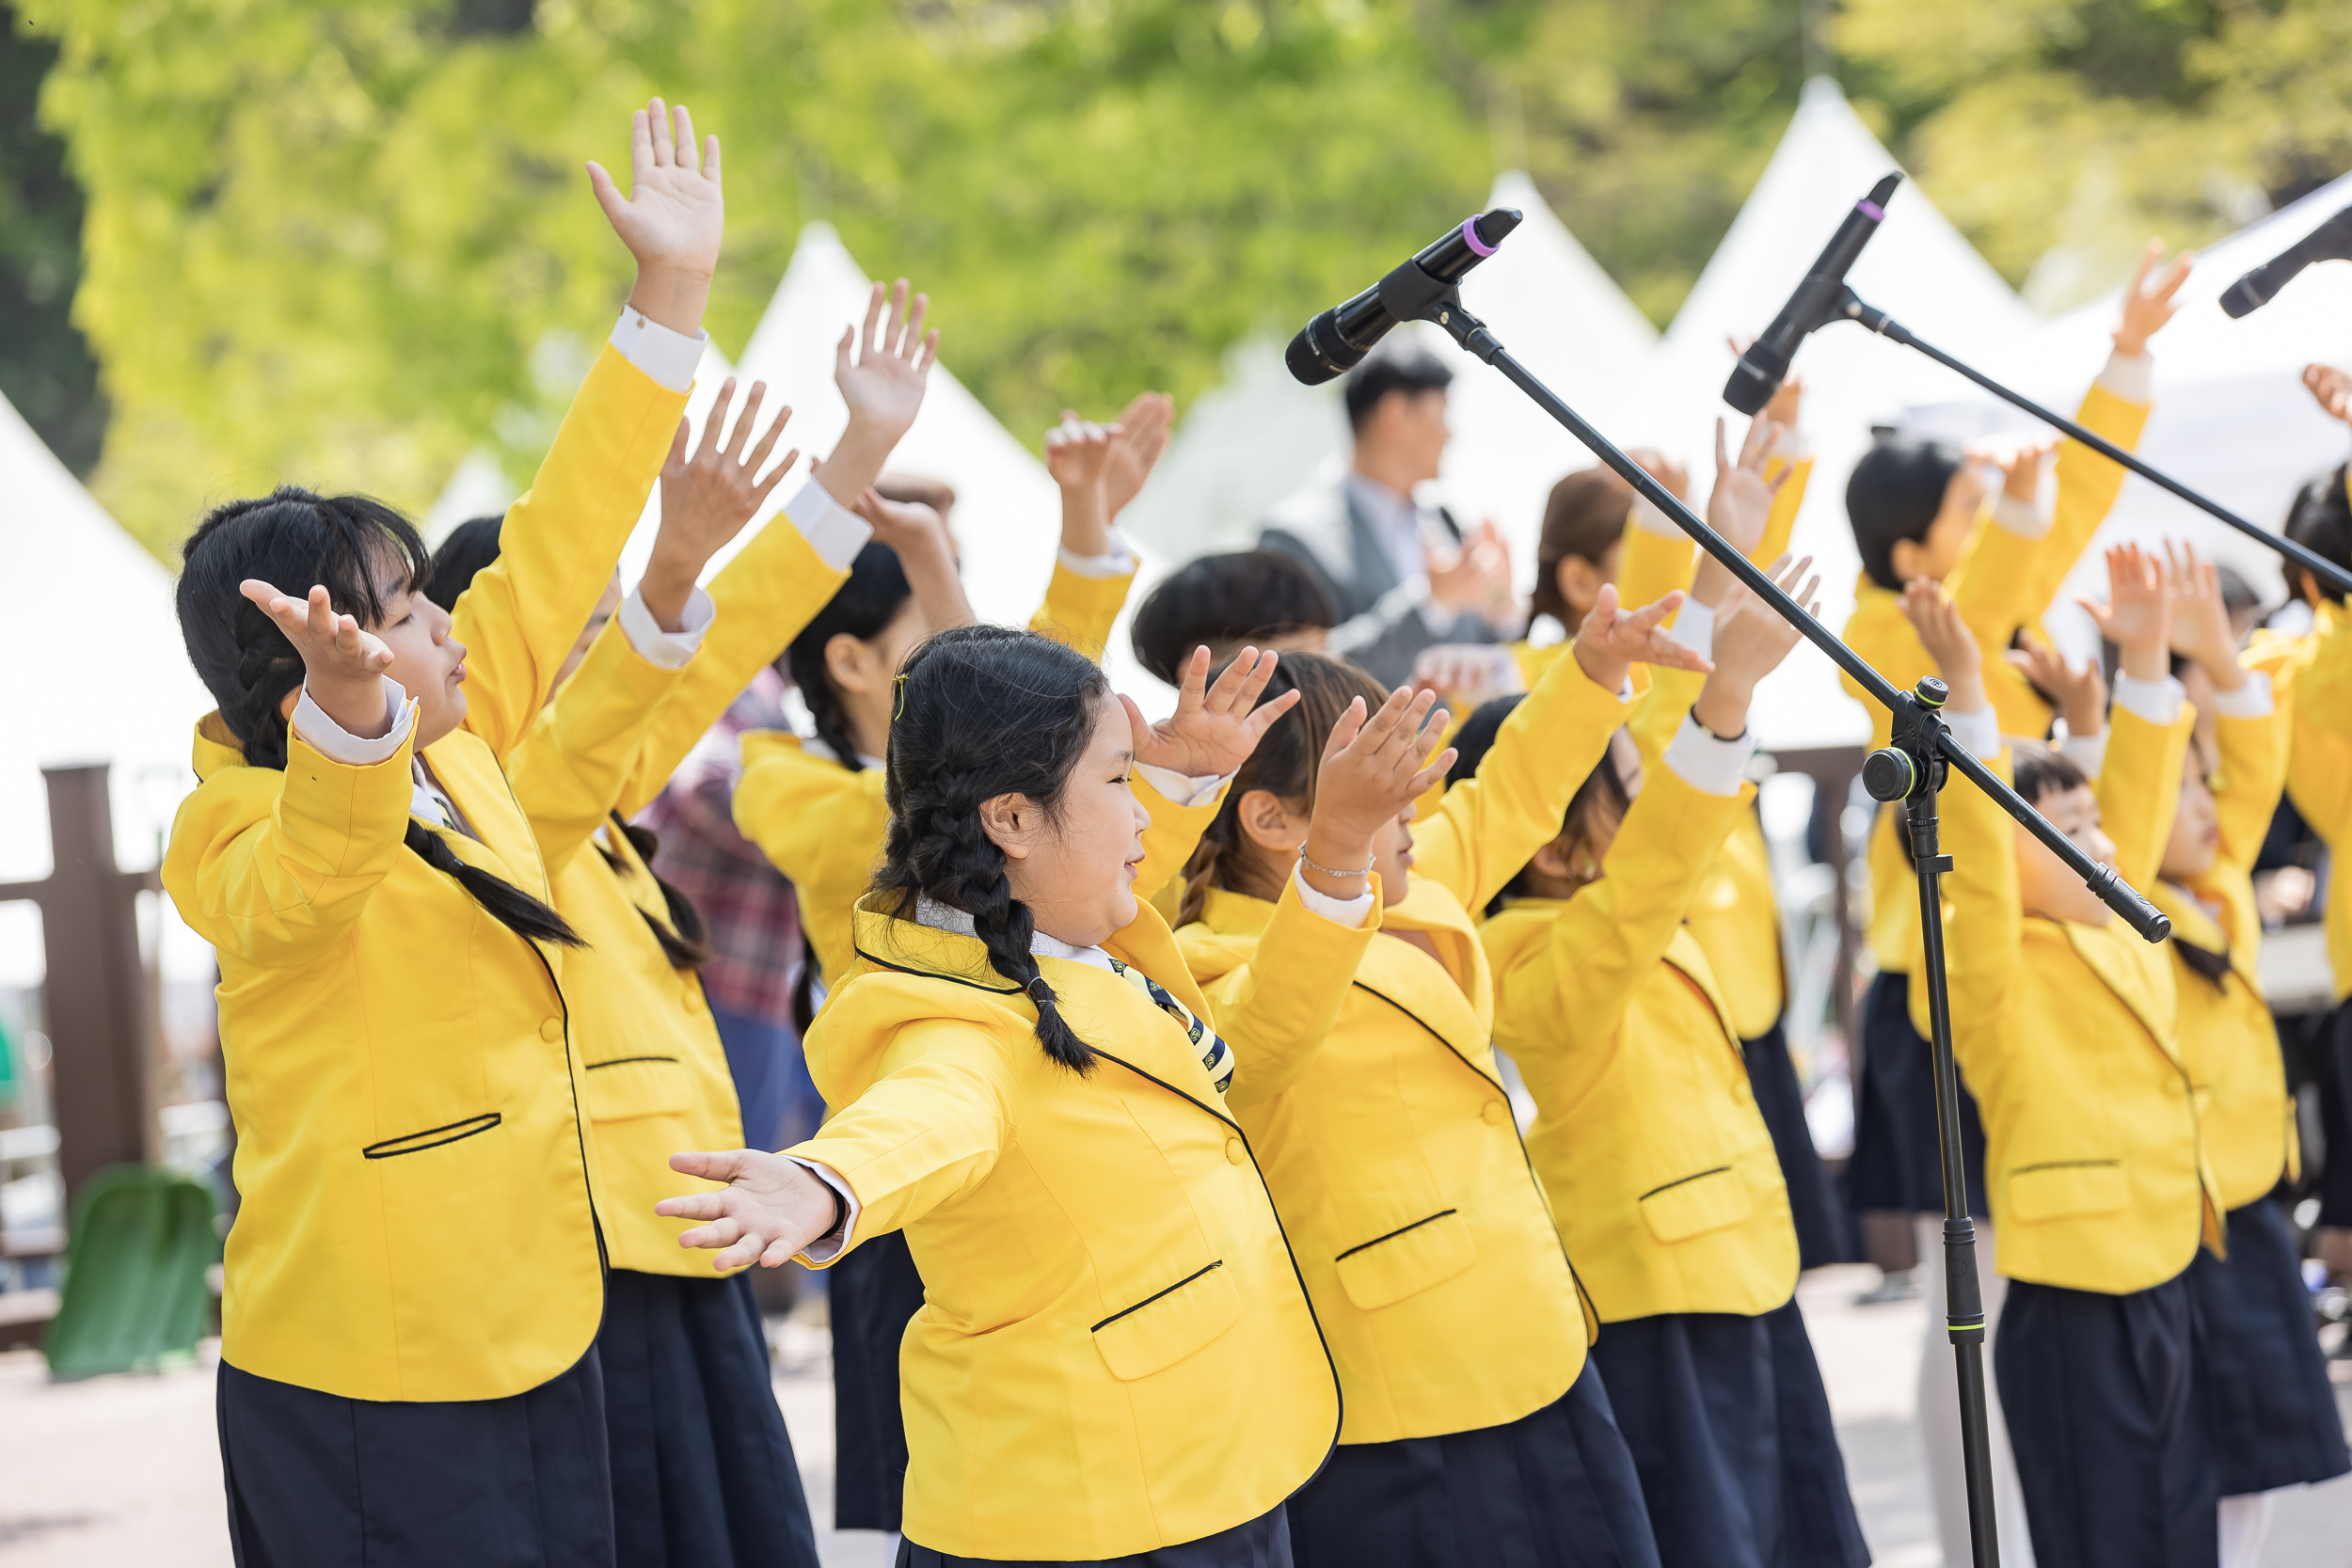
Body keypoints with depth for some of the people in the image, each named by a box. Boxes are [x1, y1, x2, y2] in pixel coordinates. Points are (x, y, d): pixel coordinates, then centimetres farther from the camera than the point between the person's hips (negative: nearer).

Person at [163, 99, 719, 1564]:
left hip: (539, 1337, 8)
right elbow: (319, 866, -41)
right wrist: (353, 716, -62)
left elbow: (554, 552, 13)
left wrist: (674, 291, 13)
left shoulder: (455, 748, 6)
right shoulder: (253, 855, -17)